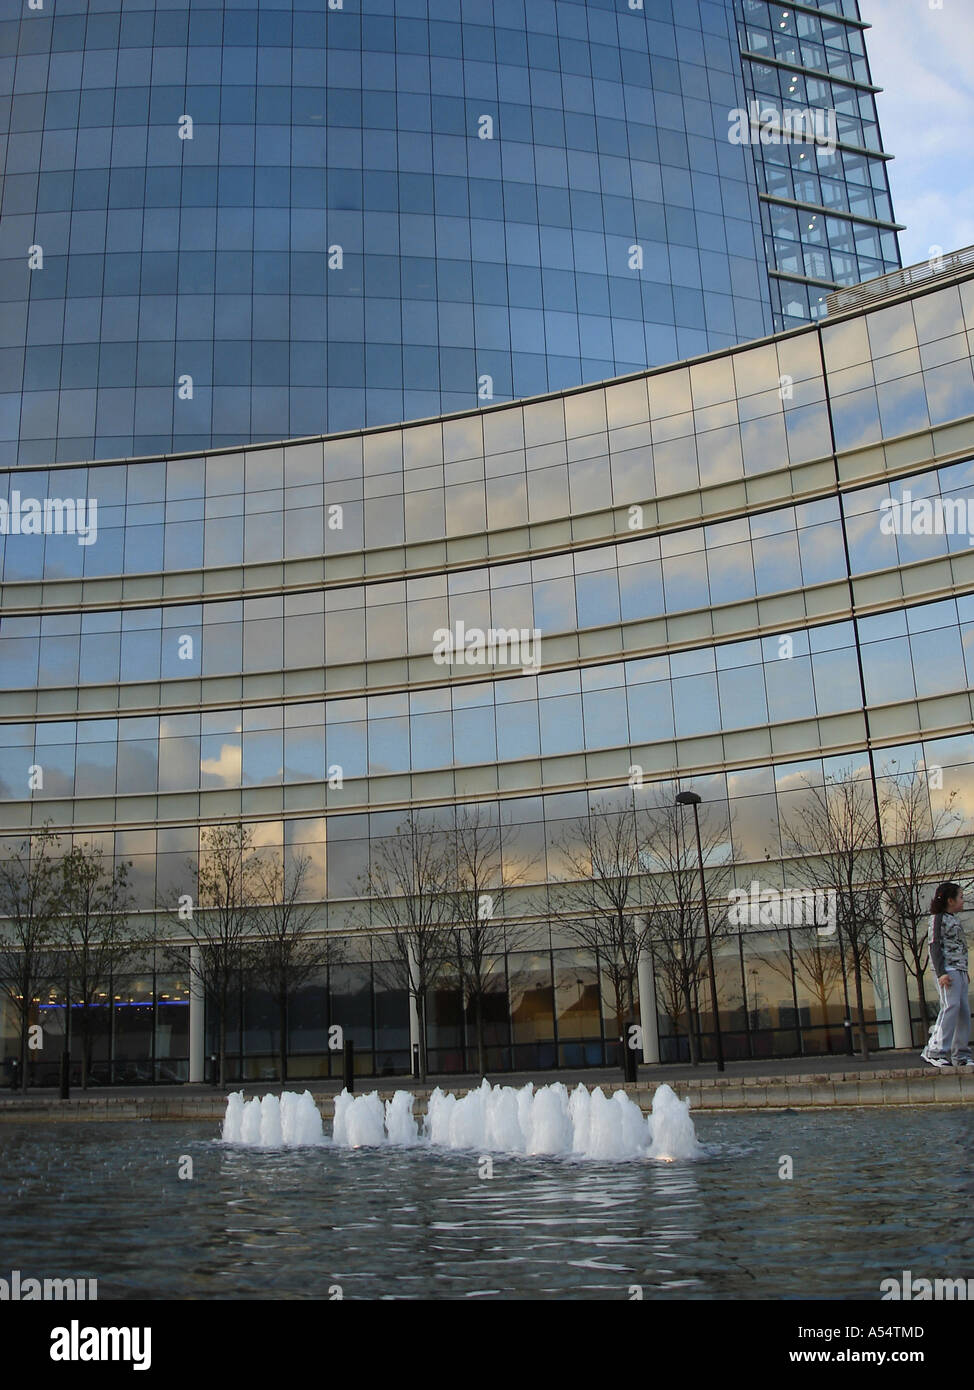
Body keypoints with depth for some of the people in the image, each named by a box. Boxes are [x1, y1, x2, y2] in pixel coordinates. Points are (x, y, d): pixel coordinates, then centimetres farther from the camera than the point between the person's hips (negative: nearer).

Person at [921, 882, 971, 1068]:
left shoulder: (954, 919, 21)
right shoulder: (938, 918, -5)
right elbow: (935, 946, -11)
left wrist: (965, 970, 19)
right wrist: (941, 973, -19)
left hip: (959, 969, 9)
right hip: (947, 969, -9)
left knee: (964, 1011, 4)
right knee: (951, 1006, -17)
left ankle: (960, 1054, 7)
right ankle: (935, 1051, -17)